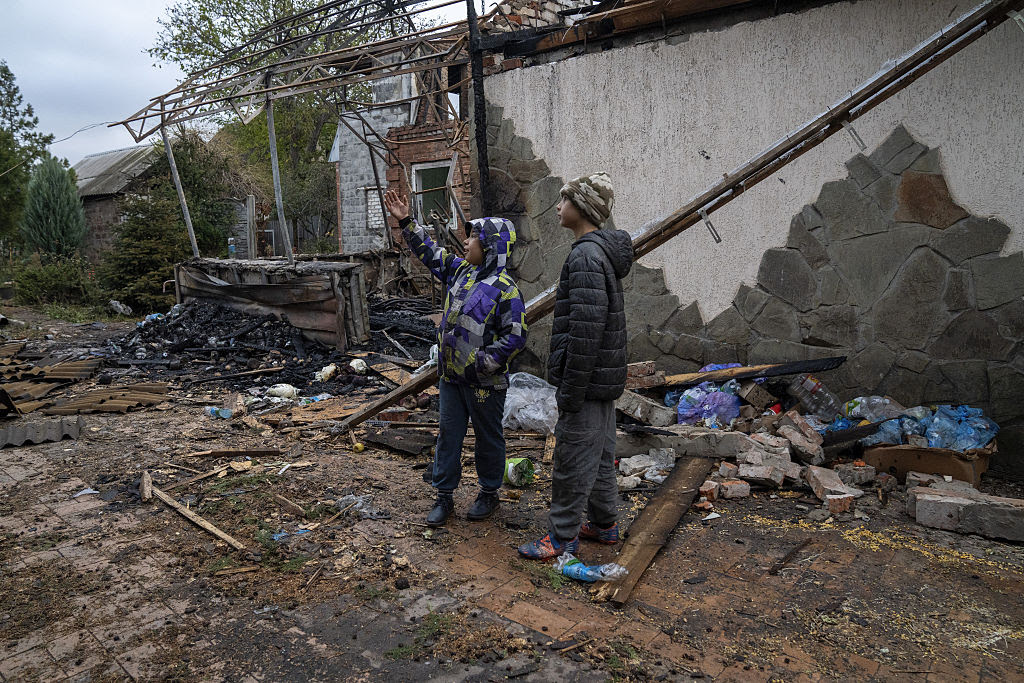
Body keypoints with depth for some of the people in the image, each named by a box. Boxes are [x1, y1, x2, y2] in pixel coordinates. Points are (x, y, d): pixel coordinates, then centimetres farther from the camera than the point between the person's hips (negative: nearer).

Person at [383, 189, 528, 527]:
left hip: (484, 381, -7)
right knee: (449, 434, 12)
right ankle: (444, 496, 25)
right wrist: (406, 222, 15)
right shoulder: (459, 270, 7)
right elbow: (429, 252, 19)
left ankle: (489, 494, 30)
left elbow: (516, 335, -19)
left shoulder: (504, 288, -17)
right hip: (451, 375, 7)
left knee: (488, 437, 11)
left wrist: (486, 361, -22)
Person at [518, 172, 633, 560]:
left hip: (588, 379, -10)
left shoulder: (586, 256, -20)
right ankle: (604, 524, 33)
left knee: (573, 459, 2)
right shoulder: (603, 251, 13)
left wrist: (571, 389, -21)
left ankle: (563, 537, 15)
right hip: (605, 376, 10)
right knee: (600, 453, 19)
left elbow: (585, 329, -26)